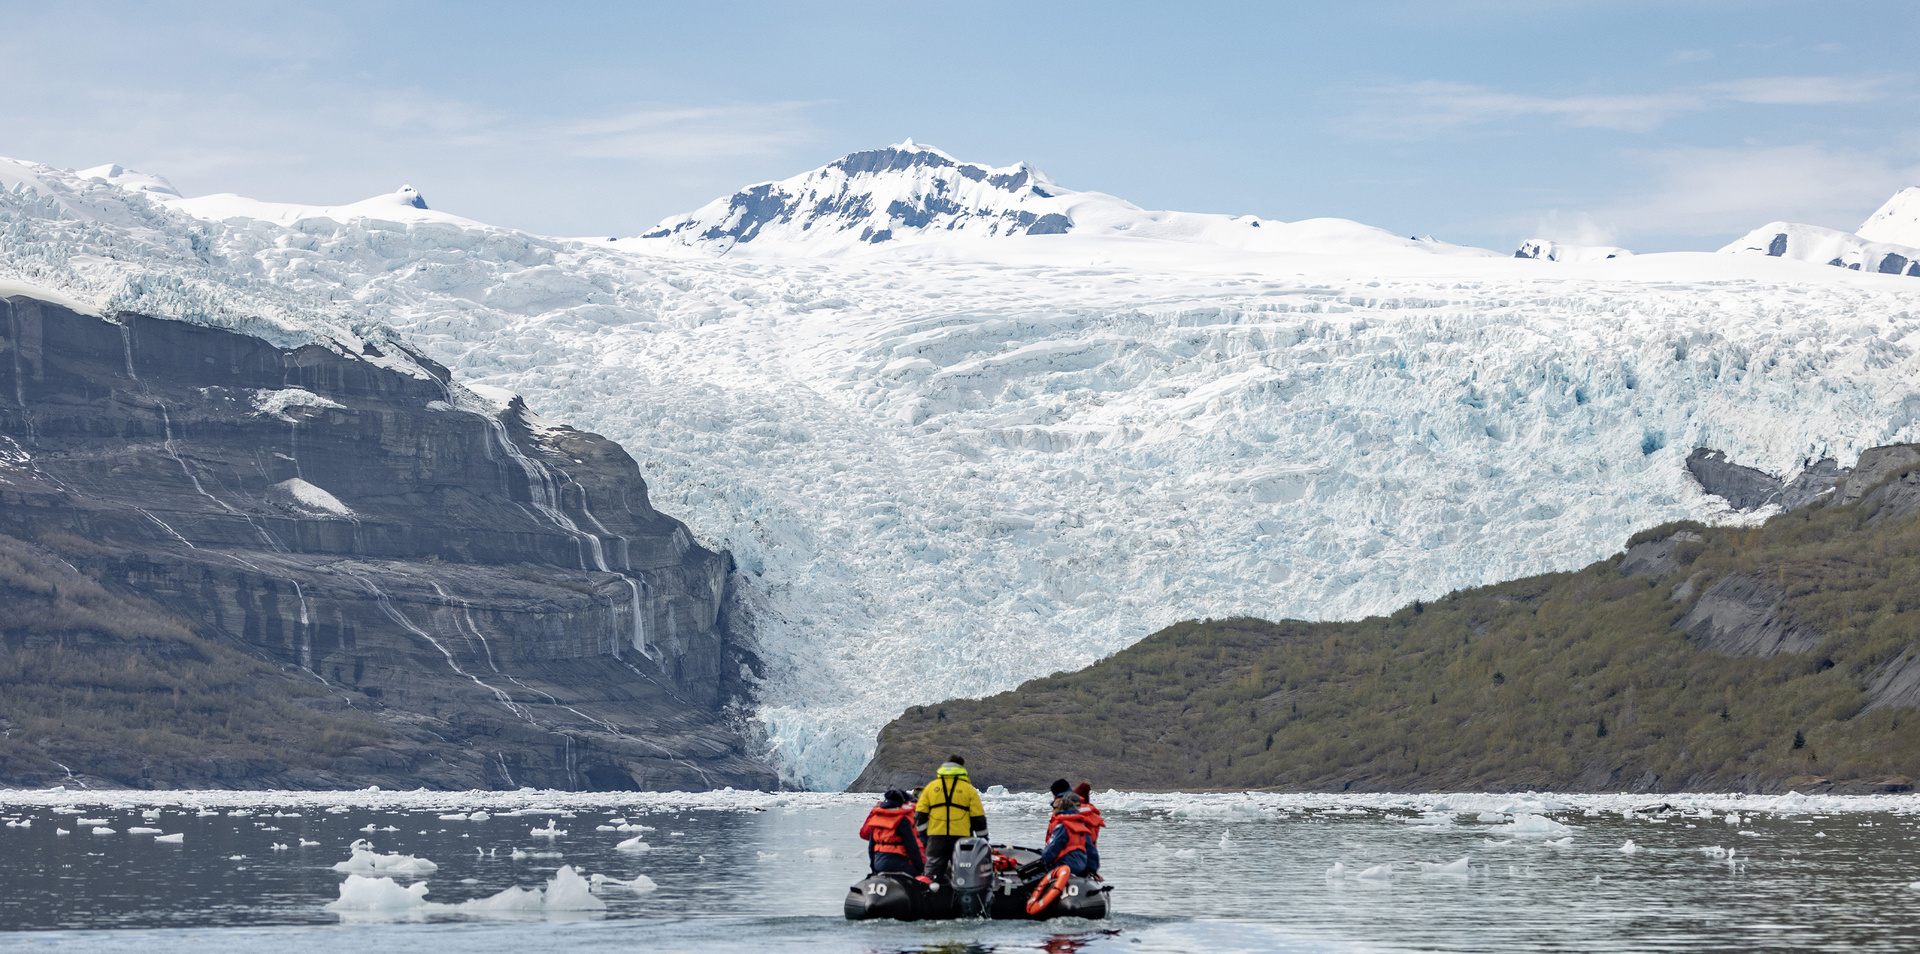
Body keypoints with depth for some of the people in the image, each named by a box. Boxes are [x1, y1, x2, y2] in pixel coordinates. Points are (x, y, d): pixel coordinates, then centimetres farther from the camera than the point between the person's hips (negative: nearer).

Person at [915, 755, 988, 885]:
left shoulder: (930, 787, 9)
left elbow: (919, 815, 7)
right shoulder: (969, 789, 3)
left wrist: (923, 835, 15)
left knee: (933, 869, 4)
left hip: (936, 837, 1)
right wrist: (983, 840, 11)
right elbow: (978, 818, 3)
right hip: (961, 837, -1)